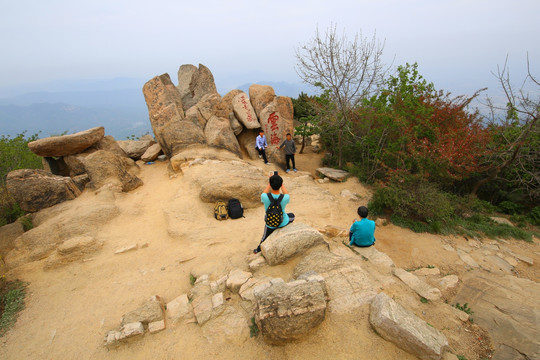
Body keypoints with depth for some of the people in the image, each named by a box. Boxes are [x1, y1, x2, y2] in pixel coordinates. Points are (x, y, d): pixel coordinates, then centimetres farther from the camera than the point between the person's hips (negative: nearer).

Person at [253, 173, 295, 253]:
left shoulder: (265, 197, -31)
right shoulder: (285, 198, -31)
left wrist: (269, 183, 4)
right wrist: (281, 184, 2)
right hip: (283, 222, 0)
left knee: (265, 238, 27)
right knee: (292, 215, 32)